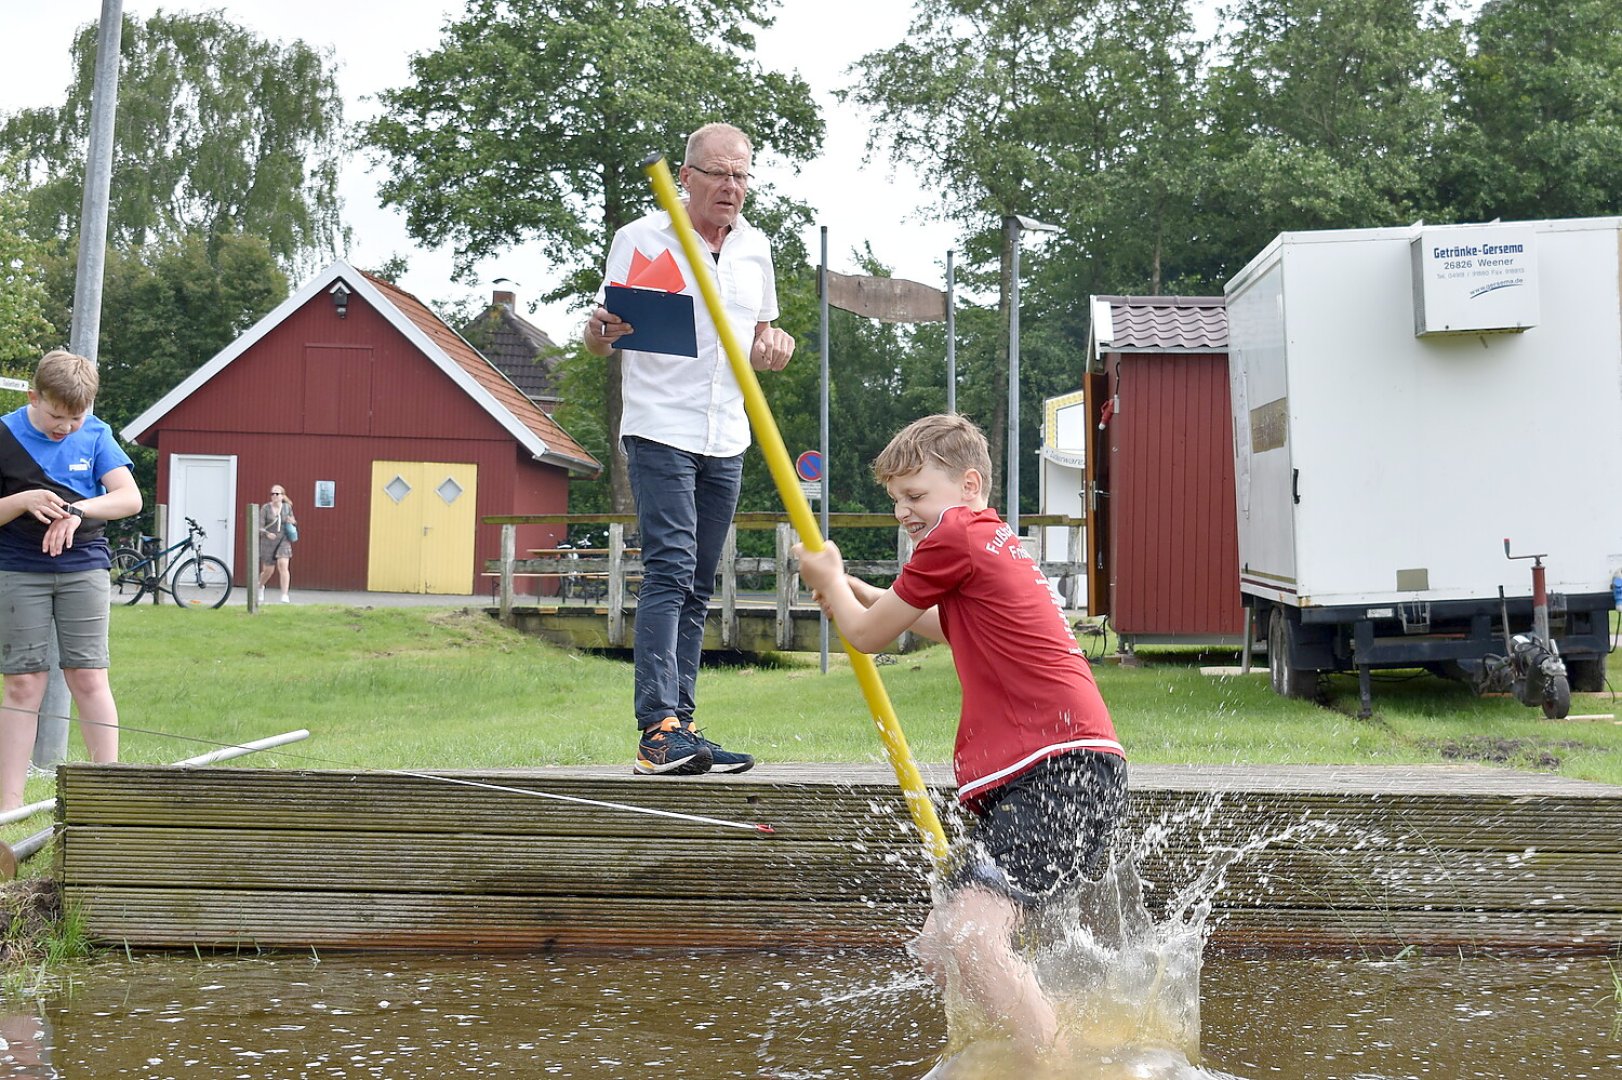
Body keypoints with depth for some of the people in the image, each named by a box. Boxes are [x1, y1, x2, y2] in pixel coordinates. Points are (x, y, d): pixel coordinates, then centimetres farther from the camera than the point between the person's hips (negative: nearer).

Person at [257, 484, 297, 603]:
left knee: (283, 565, -19)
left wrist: (293, 522, -6)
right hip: (268, 541, -1)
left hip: (283, 541, 1)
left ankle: (284, 596, -18)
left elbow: (294, 523, 18)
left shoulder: (287, 507, 4)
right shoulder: (265, 508, -5)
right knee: (268, 570, 7)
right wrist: (267, 533, -28)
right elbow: (260, 526, -8)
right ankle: (260, 586, 42)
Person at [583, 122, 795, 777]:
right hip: (660, 432, -6)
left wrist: (771, 350, -1)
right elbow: (599, 344, 0)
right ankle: (658, 730, -23)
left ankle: (677, 723, 11)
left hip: (727, 440, 6)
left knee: (697, 587, 7)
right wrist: (600, 330, -24)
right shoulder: (640, 239, -2)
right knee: (669, 571, -17)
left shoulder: (755, 248, 13)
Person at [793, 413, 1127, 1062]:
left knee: (970, 937, -26)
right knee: (939, 949, 10)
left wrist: (830, 581, 25)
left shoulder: (956, 535, -5)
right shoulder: (993, 541, 24)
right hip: (1021, 782, 11)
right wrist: (856, 591, 44)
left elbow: (867, 635, 6)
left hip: (1065, 768, -11)